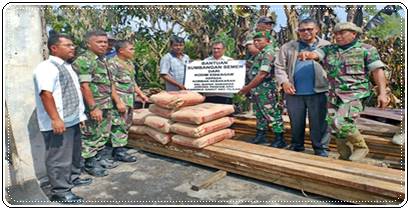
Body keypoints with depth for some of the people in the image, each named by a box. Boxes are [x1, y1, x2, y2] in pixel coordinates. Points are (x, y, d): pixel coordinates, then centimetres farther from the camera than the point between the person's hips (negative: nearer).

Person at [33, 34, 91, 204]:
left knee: (74, 153, 22)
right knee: (59, 158, -1)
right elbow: (46, 94, -24)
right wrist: (55, 119, -28)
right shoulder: (46, 67, -14)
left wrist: (80, 114, 23)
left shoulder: (67, 66, 16)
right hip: (59, 123, -10)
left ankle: (73, 178, 39)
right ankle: (60, 191, 11)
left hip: (73, 120, 10)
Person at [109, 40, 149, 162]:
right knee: (119, 125, -3)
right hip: (120, 99, -9)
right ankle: (119, 152, 6)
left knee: (126, 124, 14)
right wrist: (118, 102, -22)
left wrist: (140, 94, 17)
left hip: (130, 99, 9)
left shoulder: (129, 63, 14)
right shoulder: (113, 63, -13)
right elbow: (111, 84, -18)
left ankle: (120, 147, 26)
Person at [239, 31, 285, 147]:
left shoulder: (268, 53, -14)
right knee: (260, 113, 17)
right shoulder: (261, 53, 17)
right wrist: (249, 87, 13)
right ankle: (261, 135, 28)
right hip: (256, 89, 10)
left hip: (265, 90, -10)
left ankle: (280, 139, 4)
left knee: (272, 113, -3)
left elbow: (262, 74, -22)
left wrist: (248, 87, -17)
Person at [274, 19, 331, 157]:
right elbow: (279, 66, 5)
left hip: (318, 92, -1)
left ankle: (321, 149, 19)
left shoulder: (327, 46, 6)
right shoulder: (288, 47, 8)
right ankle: (296, 146, 31)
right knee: (296, 122, 14)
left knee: (319, 123, 5)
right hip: (294, 93, 2)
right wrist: (284, 81, -9)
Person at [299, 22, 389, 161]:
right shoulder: (329, 49, 10)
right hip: (334, 96, 6)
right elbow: (314, 54, -6)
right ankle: (345, 157, 28)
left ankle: (361, 147, 5)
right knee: (334, 126, 8)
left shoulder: (367, 49, 1)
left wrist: (382, 93, -15)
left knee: (341, 123, -21)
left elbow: (377, 71, -5)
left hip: (354, 95, -5)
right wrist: (306, 54, -31)